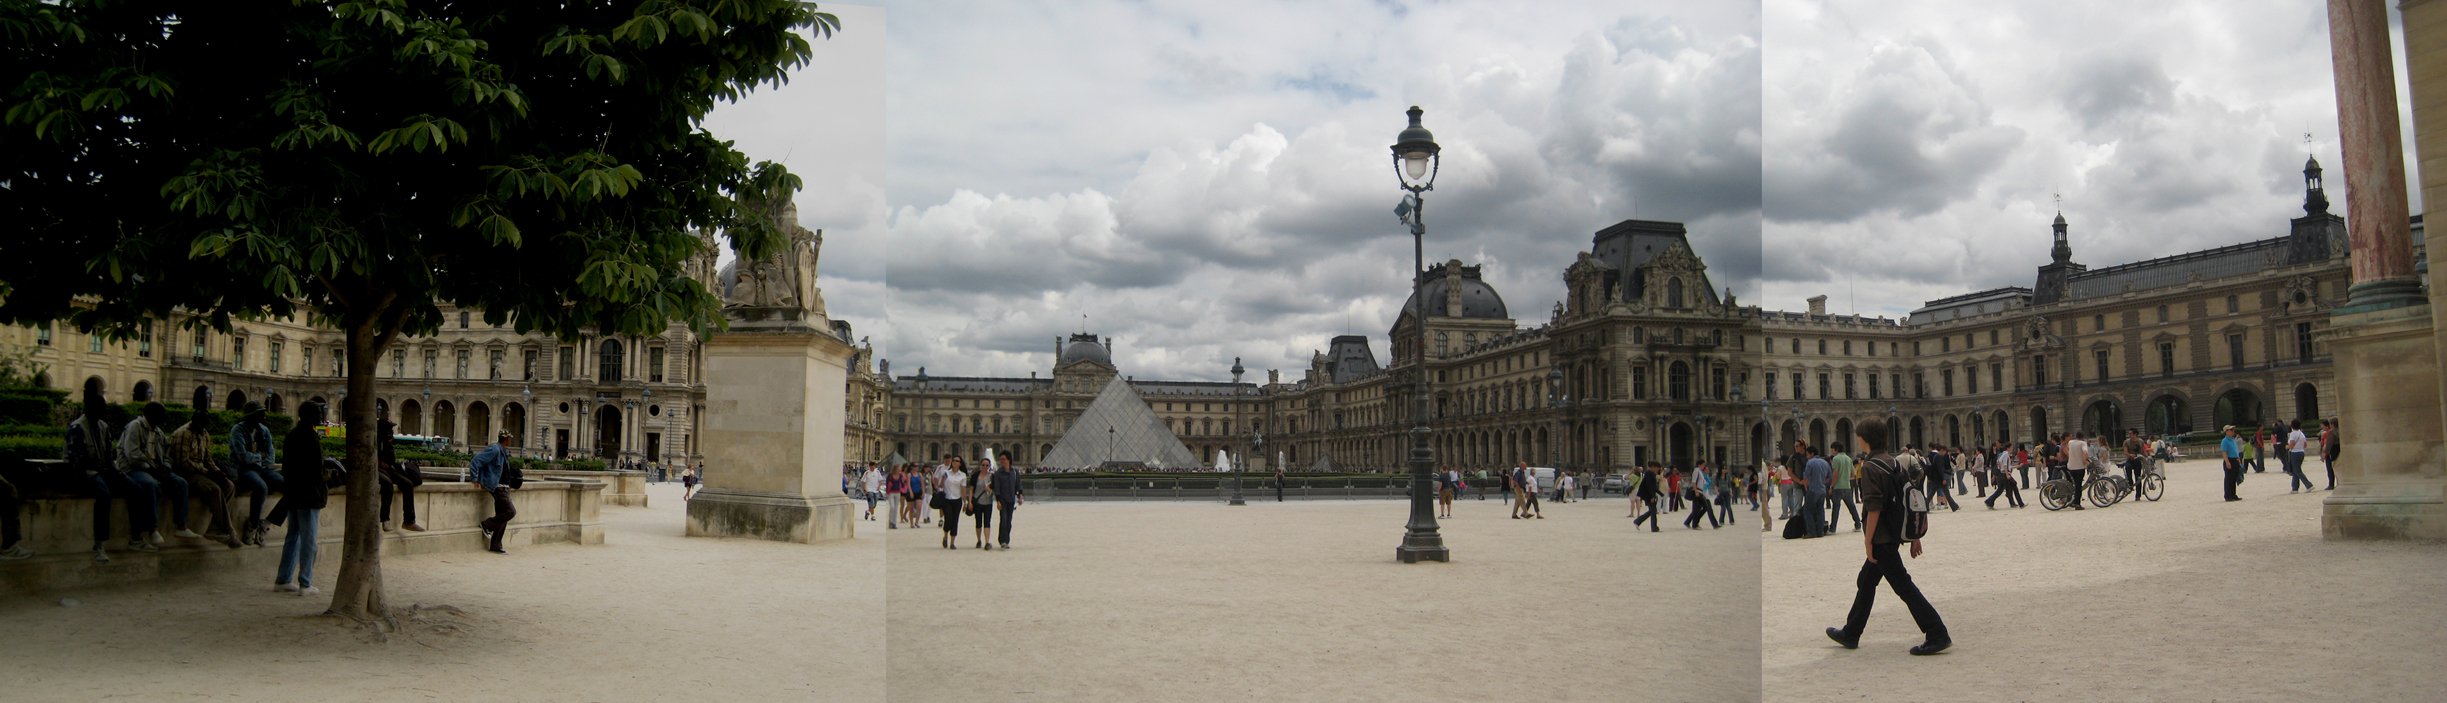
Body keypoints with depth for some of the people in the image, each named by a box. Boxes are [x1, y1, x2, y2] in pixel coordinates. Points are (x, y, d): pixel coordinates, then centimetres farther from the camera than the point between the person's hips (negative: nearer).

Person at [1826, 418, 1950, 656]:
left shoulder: (1870, 467, -16)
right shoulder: (1895, 463, 11)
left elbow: (1874, 507, -22)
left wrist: (1868, 539, -15)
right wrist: (1914, 535, 15)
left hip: (1882, 538, -10)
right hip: (1894, 535, 10)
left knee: (1903, 585, -6)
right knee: (1866, 582, 18)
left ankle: (1938, 635, -6)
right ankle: (1850, 634, 27)